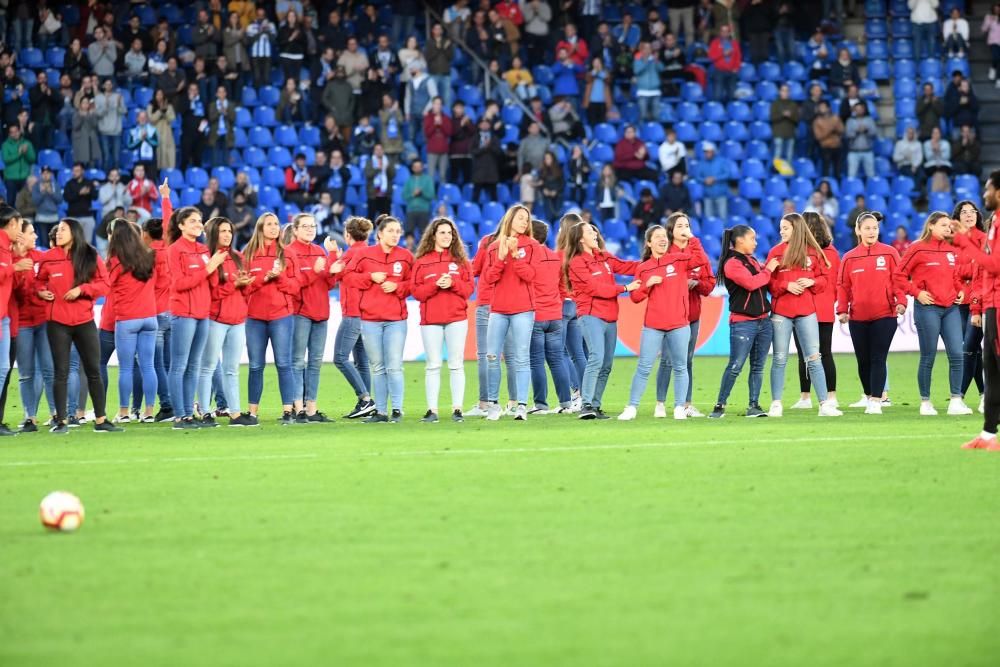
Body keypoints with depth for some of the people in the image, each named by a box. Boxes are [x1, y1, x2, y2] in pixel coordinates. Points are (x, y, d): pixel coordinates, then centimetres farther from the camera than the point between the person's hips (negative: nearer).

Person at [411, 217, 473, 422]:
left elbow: (469, 288, 3)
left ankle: (457, 409, 3)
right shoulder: (421, 262, 5)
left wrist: (453, 283, -15)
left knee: (456, 364, 0)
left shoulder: (460, 260, 8)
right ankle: (432, 410, 2)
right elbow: (416, 292, -1)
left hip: (457, 319, 1)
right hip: (430, 320, -1)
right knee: (433, 365, 0)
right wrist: (436, 285, -16)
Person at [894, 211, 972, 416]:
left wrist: (960, 290, 8)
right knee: (928, 357, 0)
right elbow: (899, 275, -4)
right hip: (927, 308, -5)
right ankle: (925, 402, 10)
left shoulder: (951, 250, 12)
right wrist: (917, 292, -11)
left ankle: (956, 401, 1)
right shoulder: (918, 249, -5)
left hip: (951, 307, 5)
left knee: (956, 354, -3)